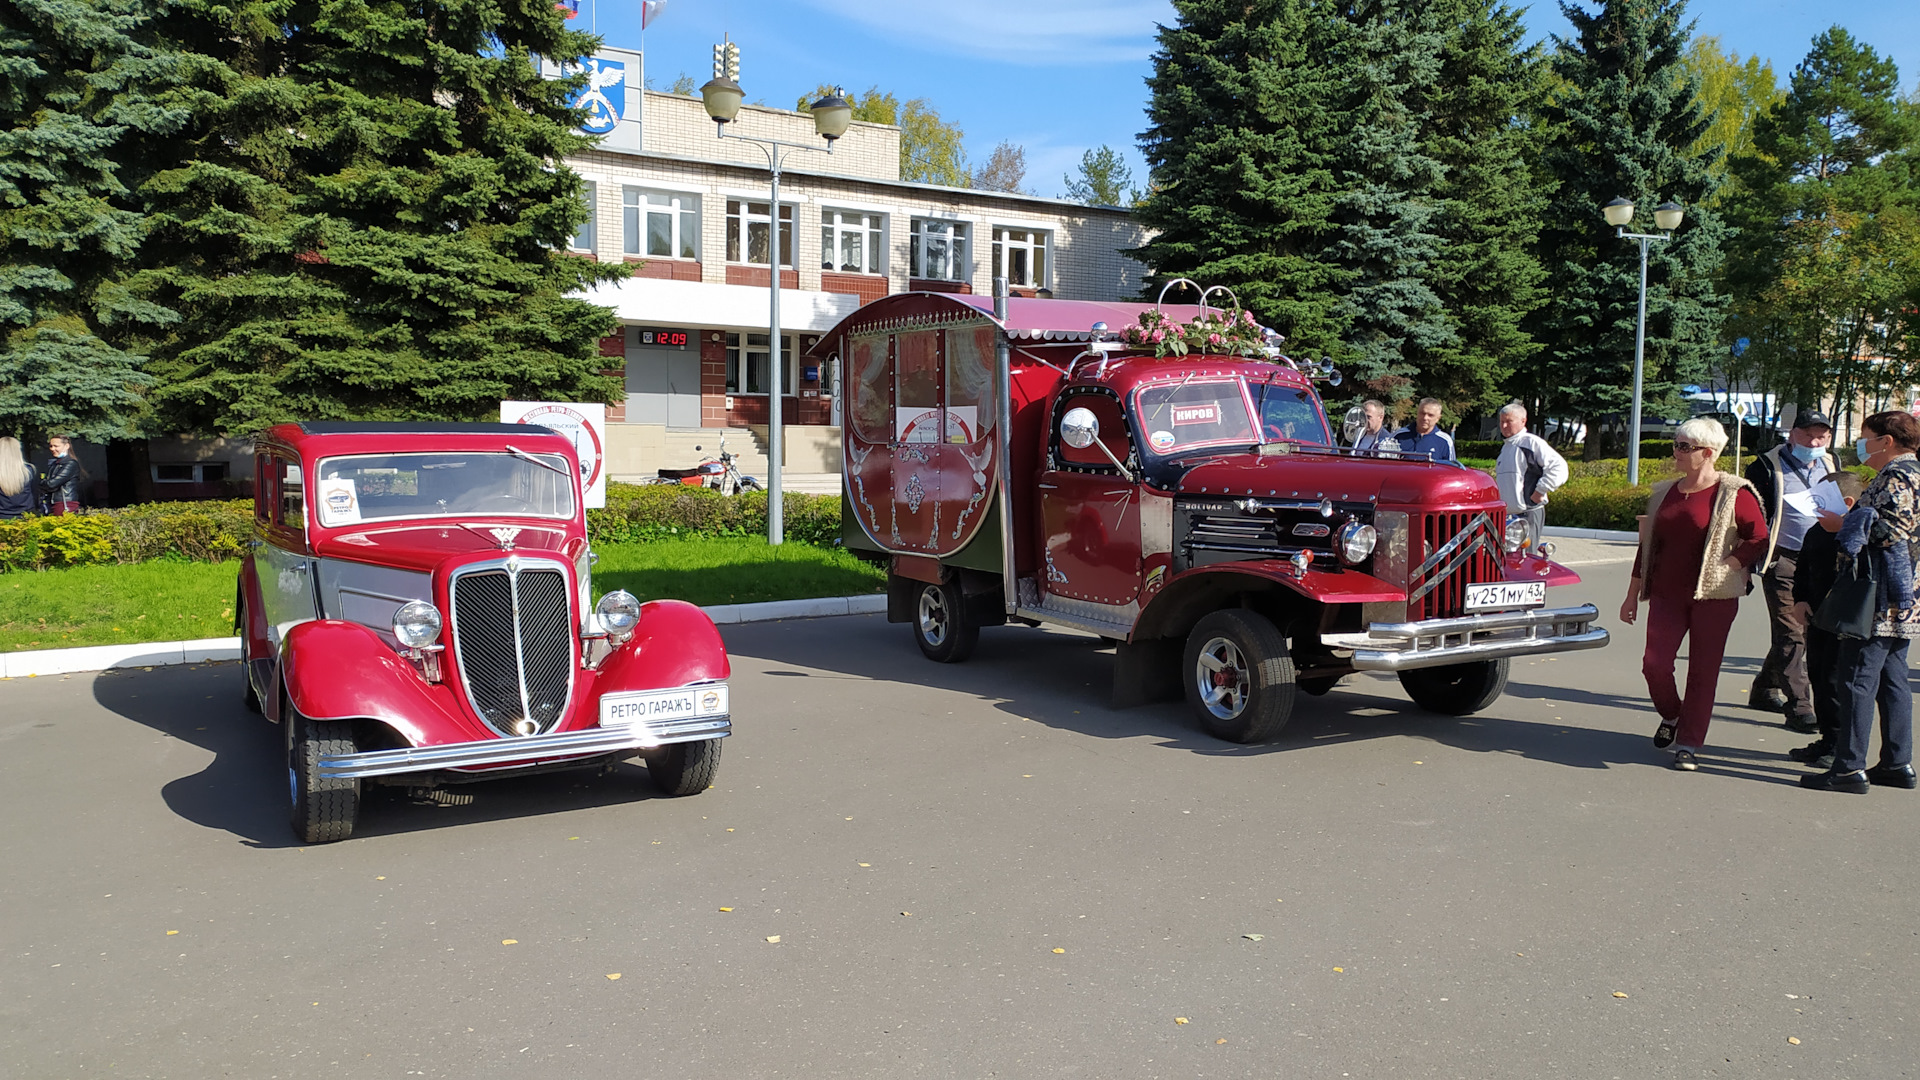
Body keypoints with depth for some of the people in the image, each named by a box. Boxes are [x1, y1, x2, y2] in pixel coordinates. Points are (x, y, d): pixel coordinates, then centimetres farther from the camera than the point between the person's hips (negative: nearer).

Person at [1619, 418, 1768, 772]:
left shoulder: (1733, 494, -6)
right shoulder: (1665, 493, 11)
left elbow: (1759, 540, -7)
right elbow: (1648, 546, 15)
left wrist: (1724, 566, -15)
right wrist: (1633, 594, 15)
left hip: (1713, 598, -4)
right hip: (1667, 595, 4)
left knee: (1702, 672, 1)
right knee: (1655, 664, -5)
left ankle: (1689, 745, 10)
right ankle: (1670, 716, 24)